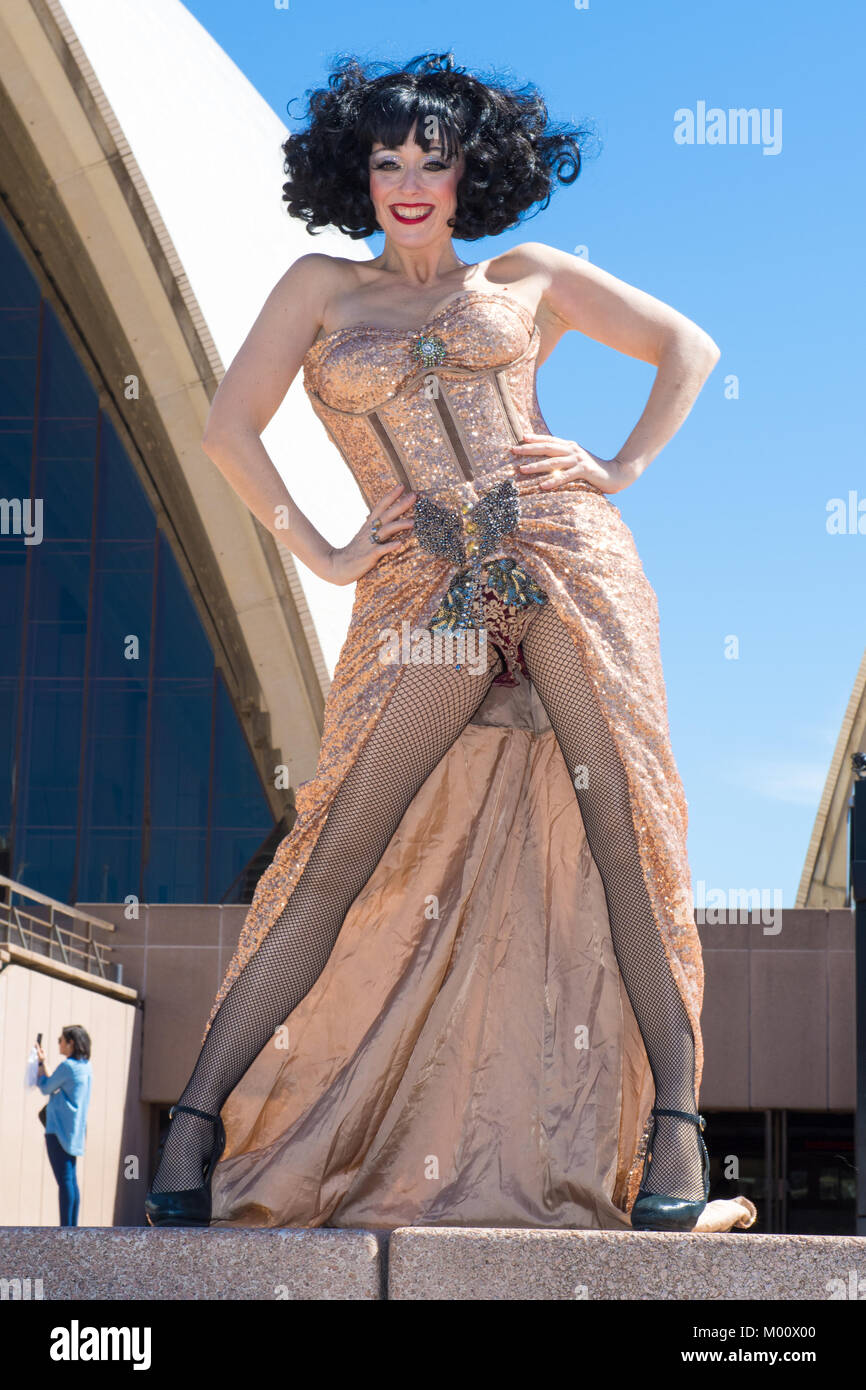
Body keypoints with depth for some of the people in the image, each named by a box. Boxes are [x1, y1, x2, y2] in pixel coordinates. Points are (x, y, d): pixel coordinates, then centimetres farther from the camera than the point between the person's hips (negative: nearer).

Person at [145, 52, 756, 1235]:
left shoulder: (528, 280, 17)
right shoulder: (324, 288, 17)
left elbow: (688, 347, 21)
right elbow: (231, 427, 11)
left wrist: (625, 468, 8)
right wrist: (319, 552, 3)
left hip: (567, 561, 1)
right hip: (424, 597, 0)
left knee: (630, 834, -9)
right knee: (338, 864, -6)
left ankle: (674, 1138, -7)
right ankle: (198, 1120, -1)